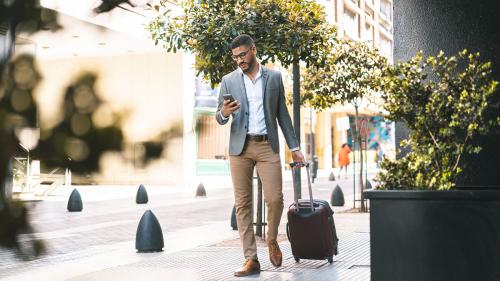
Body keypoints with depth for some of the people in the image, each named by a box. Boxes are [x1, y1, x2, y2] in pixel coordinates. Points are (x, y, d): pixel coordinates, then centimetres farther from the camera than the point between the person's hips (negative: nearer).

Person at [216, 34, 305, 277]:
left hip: (268, 146, 0)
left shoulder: (274, 77, 9)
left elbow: (282, 114, 12)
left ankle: (272, 240, 22)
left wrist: (294, 147, 8)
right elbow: (220, 118, 7)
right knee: (242, 203, 0)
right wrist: (224, 113, -18)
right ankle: (251, 259, 5)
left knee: (275, 199, -8)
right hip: (240, 147, 1)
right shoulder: (228, 81, 8)